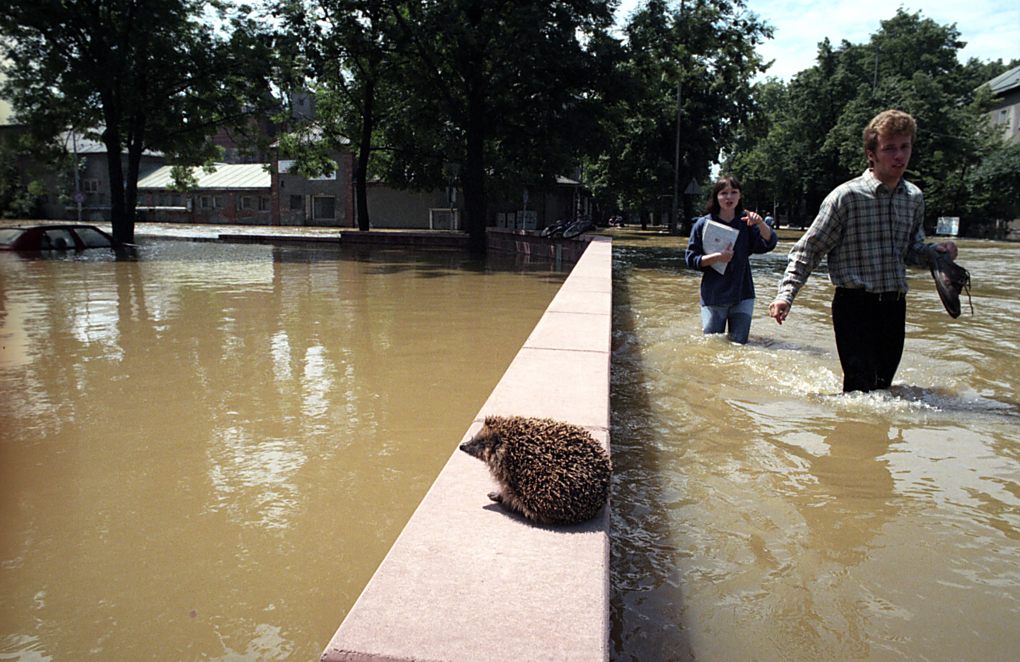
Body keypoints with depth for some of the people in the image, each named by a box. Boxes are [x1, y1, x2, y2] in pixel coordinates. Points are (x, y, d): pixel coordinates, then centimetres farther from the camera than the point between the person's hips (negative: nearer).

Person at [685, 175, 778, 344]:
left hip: (742, 294, 2)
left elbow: (769, 244, -10)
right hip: (713, 296, -1)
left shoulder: (746, 223, 4)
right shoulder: (703, 224, 0)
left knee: (739, 343, 3)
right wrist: (716, 257, -17)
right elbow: (691, 259, -2)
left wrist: (760, 224, -29)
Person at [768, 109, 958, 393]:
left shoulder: (914, 198, 9)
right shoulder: (846, 196, -10)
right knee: (861, 390, -11)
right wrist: (786, 294, -20)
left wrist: (936, 251, -1)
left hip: (895, 305, 6)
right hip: (855, 305, -6)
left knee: (883, 385, 15)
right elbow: (809, 249, -9)